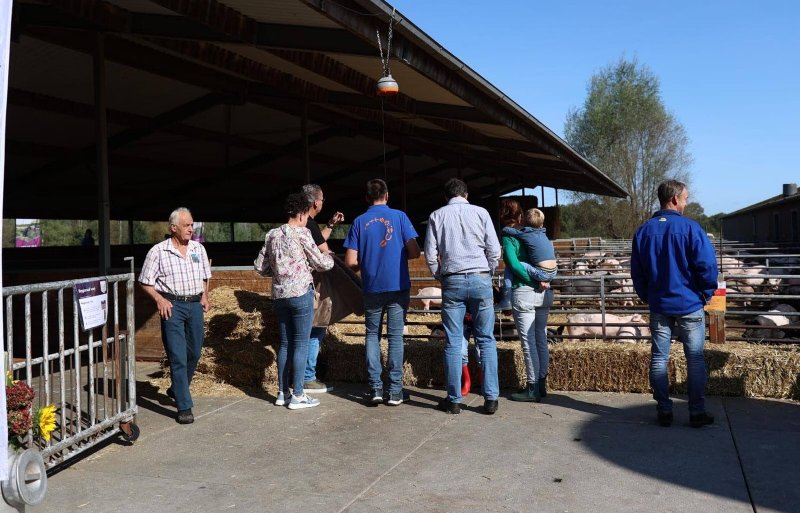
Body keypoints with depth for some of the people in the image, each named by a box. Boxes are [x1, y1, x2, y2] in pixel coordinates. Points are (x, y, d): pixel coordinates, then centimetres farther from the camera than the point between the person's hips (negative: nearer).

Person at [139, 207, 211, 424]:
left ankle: (176, 389, 37)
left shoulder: (198, 249, 10)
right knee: (178, 357, -7)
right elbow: (146, 282, 0)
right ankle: (184, 407, -4)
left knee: (194, 353, 12)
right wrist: (159, 299, -12)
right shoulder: (158, 251, -3)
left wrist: (204, 296, 8)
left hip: (195, 304, 5)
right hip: (172, 306, -5)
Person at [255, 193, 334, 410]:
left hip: (279, 294, 6)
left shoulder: (272, 235, 8)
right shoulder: (302, 233, -9)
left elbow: (260, 267, 11)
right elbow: (321, 263, -4)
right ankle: (297, 396, 3)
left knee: (285, 343, 14)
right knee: (301, 344, 0)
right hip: (301, 293, -6)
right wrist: (329, 257, 16)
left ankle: (282, 392, 18)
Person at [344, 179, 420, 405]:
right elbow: (414, 252, -5)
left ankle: (375, 388, 7)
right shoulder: (399, 217, -1)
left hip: (372, 287, 1)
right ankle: (395, 391, 6)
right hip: (398, 286, -1)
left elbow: (351, 262, -1)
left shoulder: (359, 222, 3)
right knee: (395, 336, 5)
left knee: (372, 335, 13)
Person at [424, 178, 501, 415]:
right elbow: (494, 250, 2)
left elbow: (430, 254, 3)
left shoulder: (437, 216, 7)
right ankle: (490, 398, 5)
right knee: (486, 340, 6)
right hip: (480, 279, 0)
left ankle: (454, 400, 8)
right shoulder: (480, 212, 5)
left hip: (452, 282, 0)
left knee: (453, 342, 4)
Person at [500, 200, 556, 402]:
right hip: (544, 294, 6)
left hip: (524, 292, -6)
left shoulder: (509, 236, -5)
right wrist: (541, 280, 3)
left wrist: (536, 281, -11)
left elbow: (514, 264, -16)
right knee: (541, 340, 11)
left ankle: (533, 389, 1)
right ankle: (542, 385, 18)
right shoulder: (541, 236, 11)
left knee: (529, 342, -2)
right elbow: (551, 263, 9)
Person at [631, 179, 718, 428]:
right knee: (695, 360, 6)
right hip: (689, 305, -3)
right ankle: (697, 413, 10)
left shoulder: (643, 231, 3)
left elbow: (636, 271, 8)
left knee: (659, 359, 8)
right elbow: (707, 266, -14)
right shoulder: (690, 228, -11)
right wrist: (706, 294, 2)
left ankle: (664, 411, 12)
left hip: (659, 306, 4)